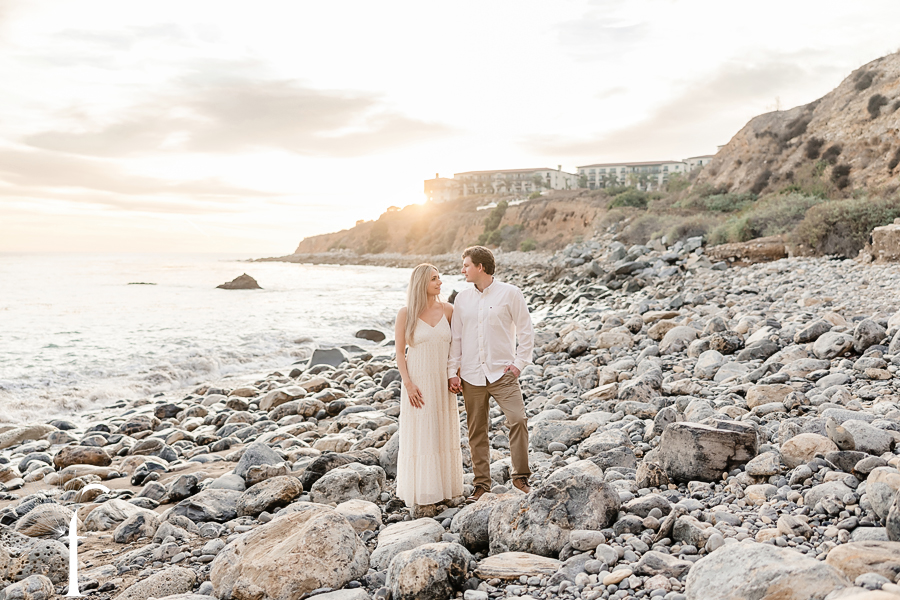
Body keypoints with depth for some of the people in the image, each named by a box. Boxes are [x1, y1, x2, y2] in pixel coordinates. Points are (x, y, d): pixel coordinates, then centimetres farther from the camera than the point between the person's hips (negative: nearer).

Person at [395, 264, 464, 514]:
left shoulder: (447, 310, 1)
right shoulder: (406, 313, -7)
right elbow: (399, 352, -4)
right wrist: (408, 383, -12)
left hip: (443, 382, 4)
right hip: (418, 382, -3)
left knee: (445, 435, 11)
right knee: (419, 437, 1)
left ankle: (446, 489, 24)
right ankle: (421, 496, 9)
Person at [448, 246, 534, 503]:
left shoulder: (510, 293, -2)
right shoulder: (462, 298, 9)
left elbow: (526, 331, 1)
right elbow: (455, 337, 13)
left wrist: (519, 364, -6)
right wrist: (452, 372, 6)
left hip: (502, 373, -3)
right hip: (471, 376, 4)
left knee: (518, 420, -16)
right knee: (476, 431, 7)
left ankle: (520, 476, -1)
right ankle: (482, 483, 18)